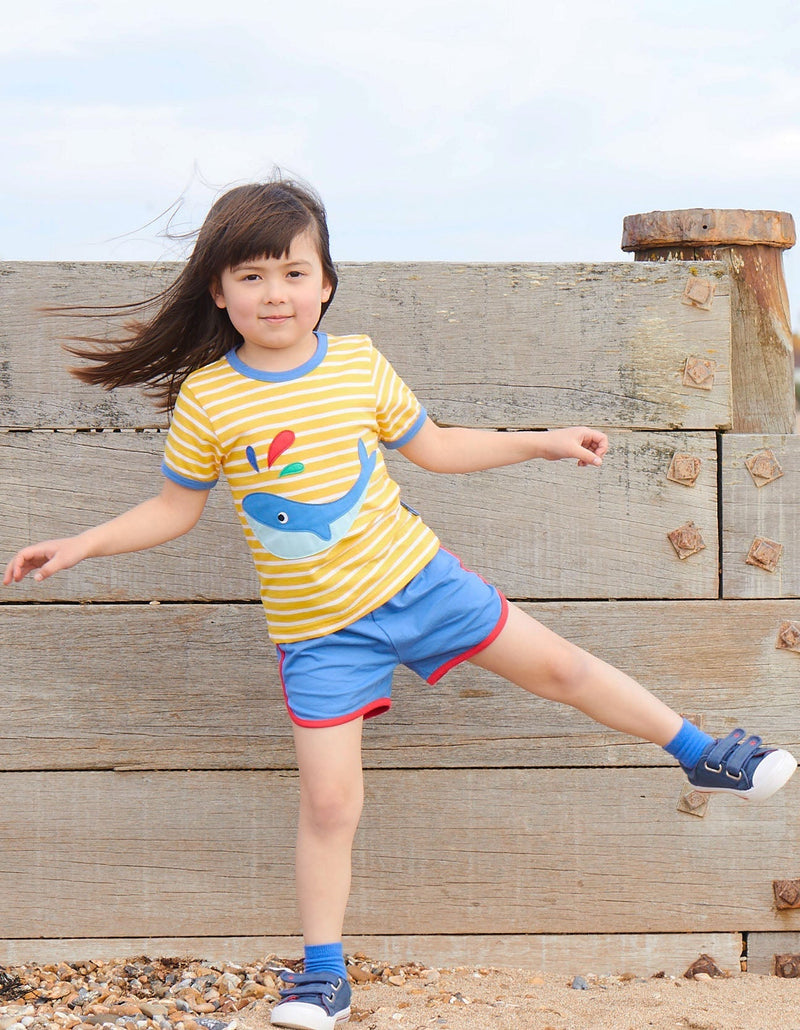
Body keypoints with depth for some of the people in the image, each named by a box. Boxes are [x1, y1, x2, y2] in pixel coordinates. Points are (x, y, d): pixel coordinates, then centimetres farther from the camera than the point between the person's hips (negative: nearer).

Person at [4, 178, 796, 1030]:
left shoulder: (359, 364, -3)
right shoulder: (207, 399, -11)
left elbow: (430, 446, 13)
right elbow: (174, 510, 2)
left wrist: (542, 443, 13)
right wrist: (81, 545, -7)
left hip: (415, 577, 2)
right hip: (320, 629, -2)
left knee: (555, 666, 8)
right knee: (328, 799, -4)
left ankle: (700, 754, 28)